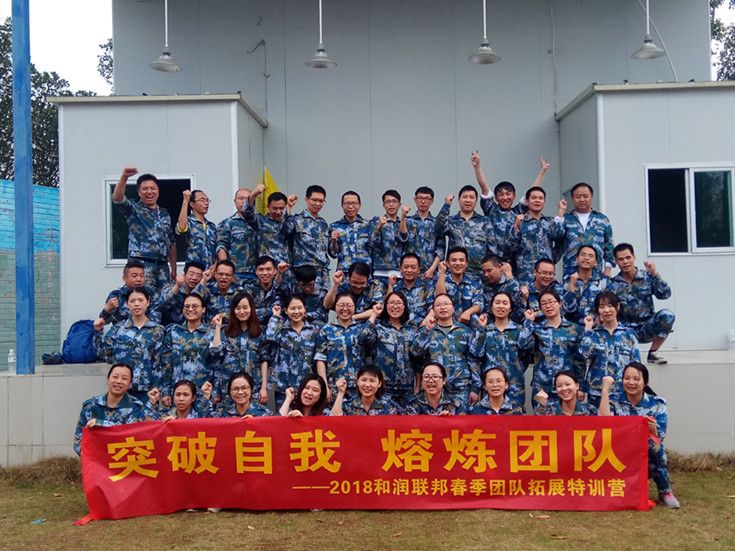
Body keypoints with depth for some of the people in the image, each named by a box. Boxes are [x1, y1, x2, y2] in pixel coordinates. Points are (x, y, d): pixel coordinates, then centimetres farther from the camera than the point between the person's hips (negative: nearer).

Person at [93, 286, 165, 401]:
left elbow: (160, 363, 1)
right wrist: (98, 331, -2)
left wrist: (158, 390, -4)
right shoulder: (118, 328, 6)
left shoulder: (158, 331, 3)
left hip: (147, 390, -1)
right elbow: (105, 355, 5)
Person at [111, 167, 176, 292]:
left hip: (162, 266, 5)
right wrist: (124, 177, -32)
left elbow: (171, 243, 21)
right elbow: (117, 198, -16)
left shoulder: (165, 214, 19)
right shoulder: (134, 209, 5)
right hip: (141, 264, -5)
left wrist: (174, 269, 16)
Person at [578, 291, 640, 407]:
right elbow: (584, 354, -14)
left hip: (623, 392, 0)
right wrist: (588, 329, -8)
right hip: (597, 393, 0)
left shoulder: (628, 333, 5)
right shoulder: (593, 333, 5)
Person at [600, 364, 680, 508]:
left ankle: (665, 491, -10)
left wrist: (653, 430, -33)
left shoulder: (657, 404, -3)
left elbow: (658, 441, -10)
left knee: (649, 441, -32)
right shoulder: (614, 401, -1)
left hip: (649, 462, 0)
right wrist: (605, 389, -19)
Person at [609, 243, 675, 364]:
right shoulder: (613, 284, 0)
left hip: (647, 328, 1)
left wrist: (654, 274, -19)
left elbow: (665, 294, -10)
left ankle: (653, 353, -6)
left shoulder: (647, 277, 2)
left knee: (667, 315, -27)